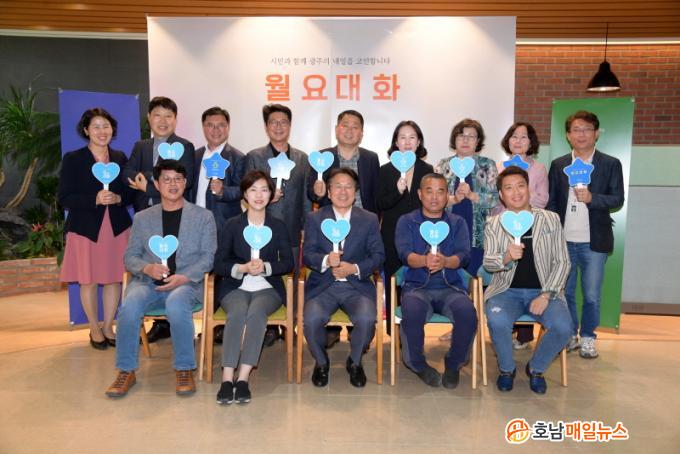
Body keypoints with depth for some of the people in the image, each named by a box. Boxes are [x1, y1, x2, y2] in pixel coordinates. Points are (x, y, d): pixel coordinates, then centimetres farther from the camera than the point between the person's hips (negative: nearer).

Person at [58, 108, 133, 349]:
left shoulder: (120, 158, 8)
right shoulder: (72, 159, -1)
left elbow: (130, 193, 10)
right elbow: (65, 198, -7)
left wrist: (117, 198, -12)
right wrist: (95, 199, -21)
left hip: (117, 227, 3)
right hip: (85, 228, -2)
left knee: (114, 279, 6)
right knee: (88, 280, 5)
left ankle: (108, 327, 22)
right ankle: (94, 329, 22)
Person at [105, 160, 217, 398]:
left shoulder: (203, 216, 11)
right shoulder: (142, 218, 17)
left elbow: (208, 257, 3)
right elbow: (130, 256, 13)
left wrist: (183, 277, -13)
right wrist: (147, 268, -10)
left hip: (186, 283, -2)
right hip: (147, 281, 2)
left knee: (176, 304, -36)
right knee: (129, 305, -30)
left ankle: (184, 369, -18)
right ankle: (126, 371, -12)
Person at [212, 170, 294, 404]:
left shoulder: (279, 226, 10)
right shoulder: (232, 224, 8)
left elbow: (288, 263, 4)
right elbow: (219, 264, 3)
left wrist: (265, 267, -15)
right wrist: (242, 268, -16)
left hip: (268, 288, 0)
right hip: (236, 287, 0)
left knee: (257, 311, -33)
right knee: (238, 312, -33)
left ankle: (243, 378, -33)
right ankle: (227, 378, -33)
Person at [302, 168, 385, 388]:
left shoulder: (369, 219, 9)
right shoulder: (314, 218, 8)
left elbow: (378, 256, 3)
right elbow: (307, 254, 0)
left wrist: (355, 268, -15)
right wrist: (326, 260, -22)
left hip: (357, 285, 0)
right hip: (322, 285, 0)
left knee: (366, 319, -28)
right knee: (312, 320, -27)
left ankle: (354, 362, 5)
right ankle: (321, 362, 6)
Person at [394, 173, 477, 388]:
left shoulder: (457, 223, 15)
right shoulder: (406, 221, 11)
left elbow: (464, 255, -1)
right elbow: (404, 253, -6)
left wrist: (445, 261, -25)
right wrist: (424, 260, -29)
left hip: (450, 287, 1)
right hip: (417, 286, -1)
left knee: (468, 314, -29)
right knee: (412, 313, -33)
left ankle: (454, 363, 1)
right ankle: (417, 364, -3)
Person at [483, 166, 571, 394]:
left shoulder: (550, 219, 4)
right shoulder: (493, 223, 4)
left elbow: (562, 262, 2)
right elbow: (488, 263, -3)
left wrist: (546, 295, -11)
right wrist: (506, 257, -26)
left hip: (543, 290, 1)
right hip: (507, 290, -1)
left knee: (563, 327, -26)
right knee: (497, 322, -31)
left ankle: (536, 368, 7)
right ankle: (506, 368, 2)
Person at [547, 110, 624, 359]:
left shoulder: (611, 164, 2)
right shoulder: (558, 165, 7)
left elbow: (617, 199, -2)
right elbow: (551, 202, 7)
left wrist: (592, 198, -20)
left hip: (593, 242, -2)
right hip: (564, 241, 2)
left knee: (591, 295, 4)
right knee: (564, 292, 10)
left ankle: (587, 338, 21)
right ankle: (569, 334, 26)